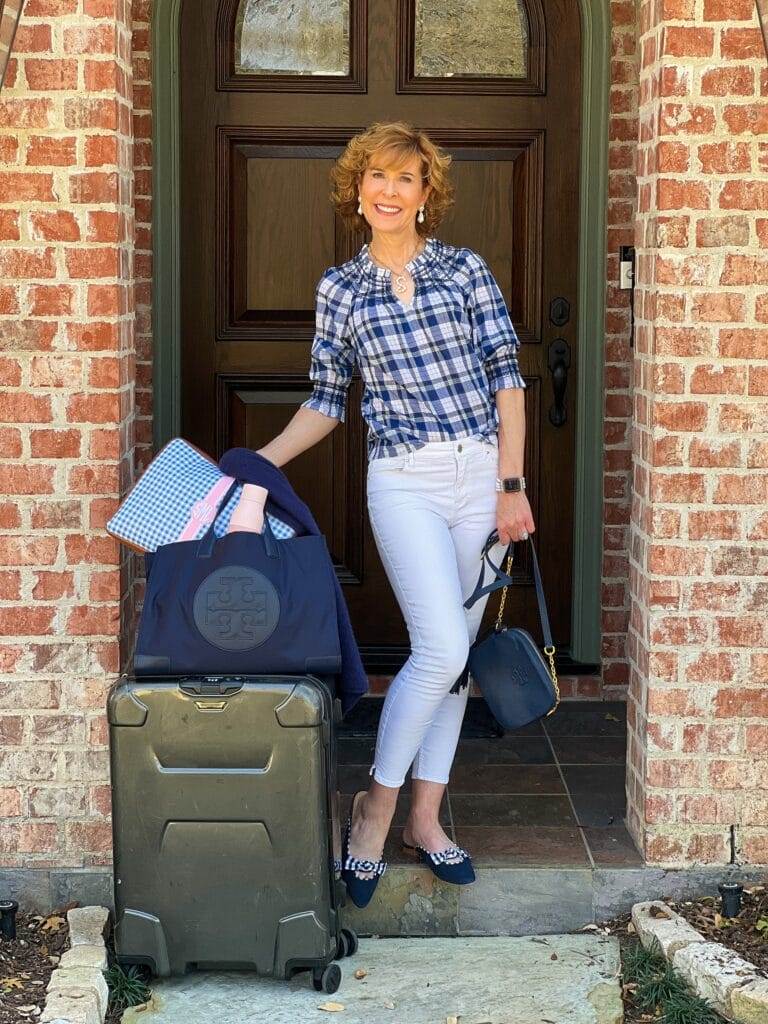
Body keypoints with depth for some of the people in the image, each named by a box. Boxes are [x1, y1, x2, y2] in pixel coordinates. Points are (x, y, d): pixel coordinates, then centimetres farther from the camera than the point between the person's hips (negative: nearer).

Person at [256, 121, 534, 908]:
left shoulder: (465, 269, 4)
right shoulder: (339, 289, 5)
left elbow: (506, 376, 1)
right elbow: (326, 401, 11)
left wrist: (512, 485, -5)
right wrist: (258, 464, 1)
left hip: (484, 474, 2)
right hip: (405, 481, -2)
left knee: (453, 652, 7)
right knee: (441, 648, -14)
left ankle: (425, 820, 19)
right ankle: (375, 805, 5)